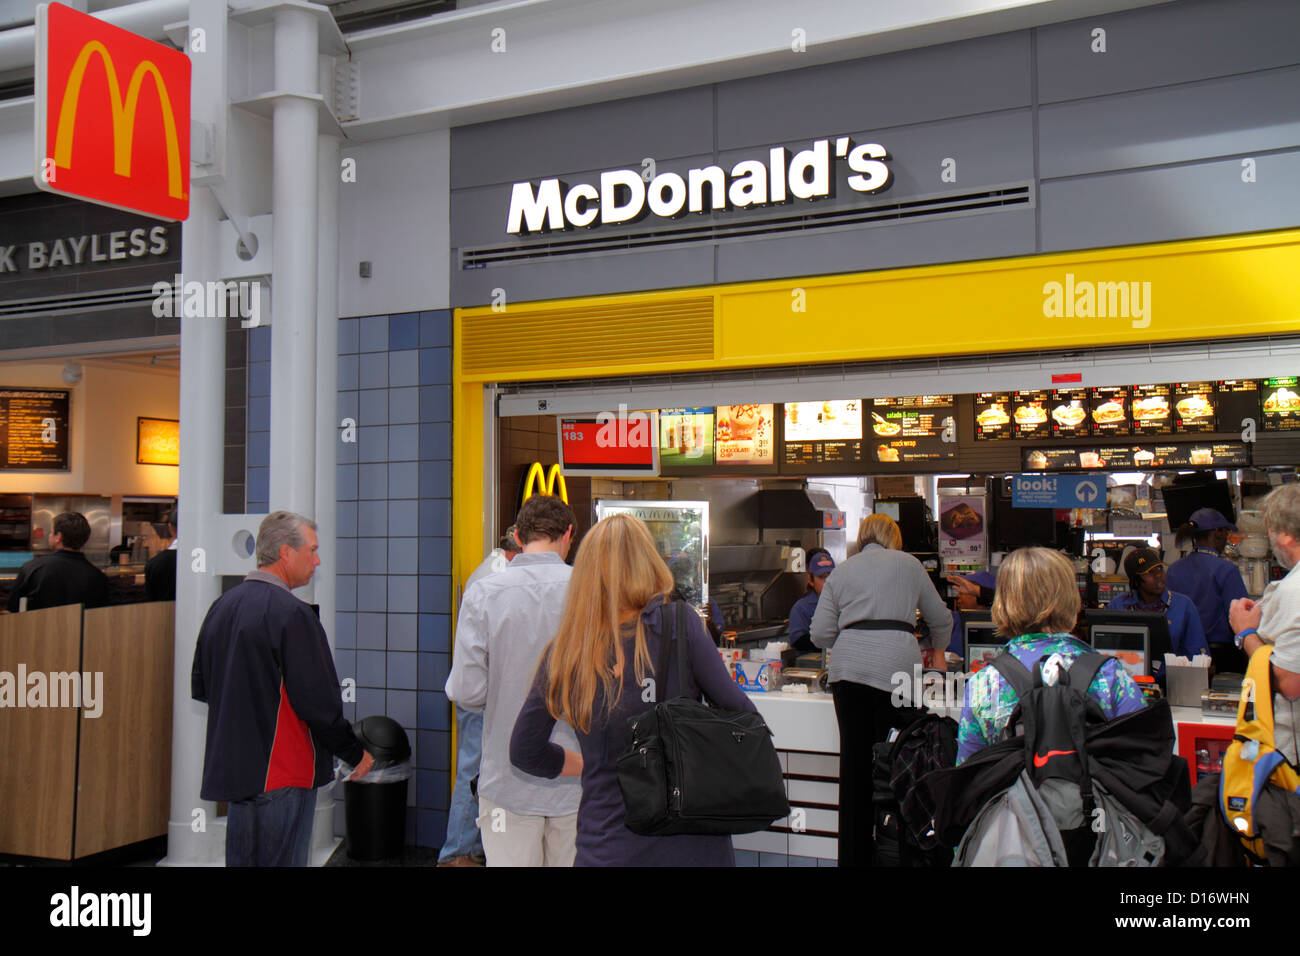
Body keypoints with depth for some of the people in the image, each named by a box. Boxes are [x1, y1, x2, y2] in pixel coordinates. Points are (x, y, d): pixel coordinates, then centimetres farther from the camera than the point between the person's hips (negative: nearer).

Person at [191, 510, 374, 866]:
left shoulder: (221, 606, 9)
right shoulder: (292, 613, -17)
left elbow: (200, 687, 17)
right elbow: (318, 700, -18)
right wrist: (356, 754, -5)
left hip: (231, 768, 8)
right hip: (282, 775, -8)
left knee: (241, 859, 16)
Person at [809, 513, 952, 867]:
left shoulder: (841, 571, 18)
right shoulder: (908, 564, 14)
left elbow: (821, 633, 12)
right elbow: (941, 618, 22)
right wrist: (937, 649, 42)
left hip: (848, 666, 3)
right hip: (896, 664, -2)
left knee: (854, 762, 8)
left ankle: (853, 856, 15)